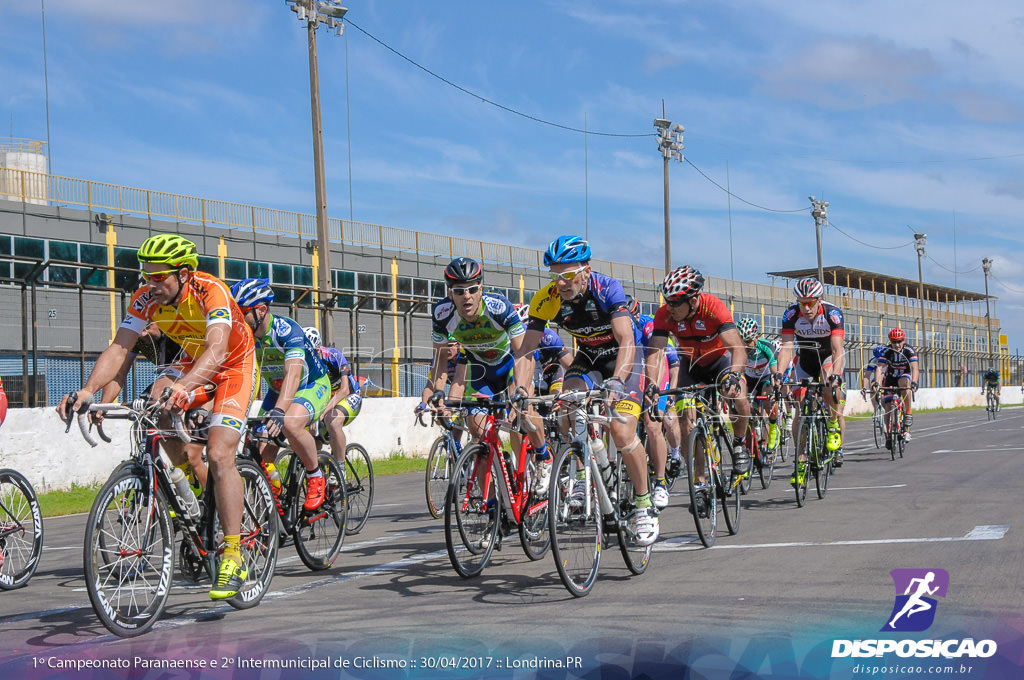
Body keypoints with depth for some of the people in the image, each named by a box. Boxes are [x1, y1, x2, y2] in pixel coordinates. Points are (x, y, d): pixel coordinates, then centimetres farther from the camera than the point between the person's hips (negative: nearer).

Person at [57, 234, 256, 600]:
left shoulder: (210, 291, -33)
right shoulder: (145, 298, -17)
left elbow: (217, 349, -48)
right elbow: (118, 348, -25)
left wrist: (183, 387, -67)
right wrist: (89, 389, -43)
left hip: (234, 365, -6)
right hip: (192, 361, 6)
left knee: (219, 454, -21)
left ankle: (233, 556, -18)